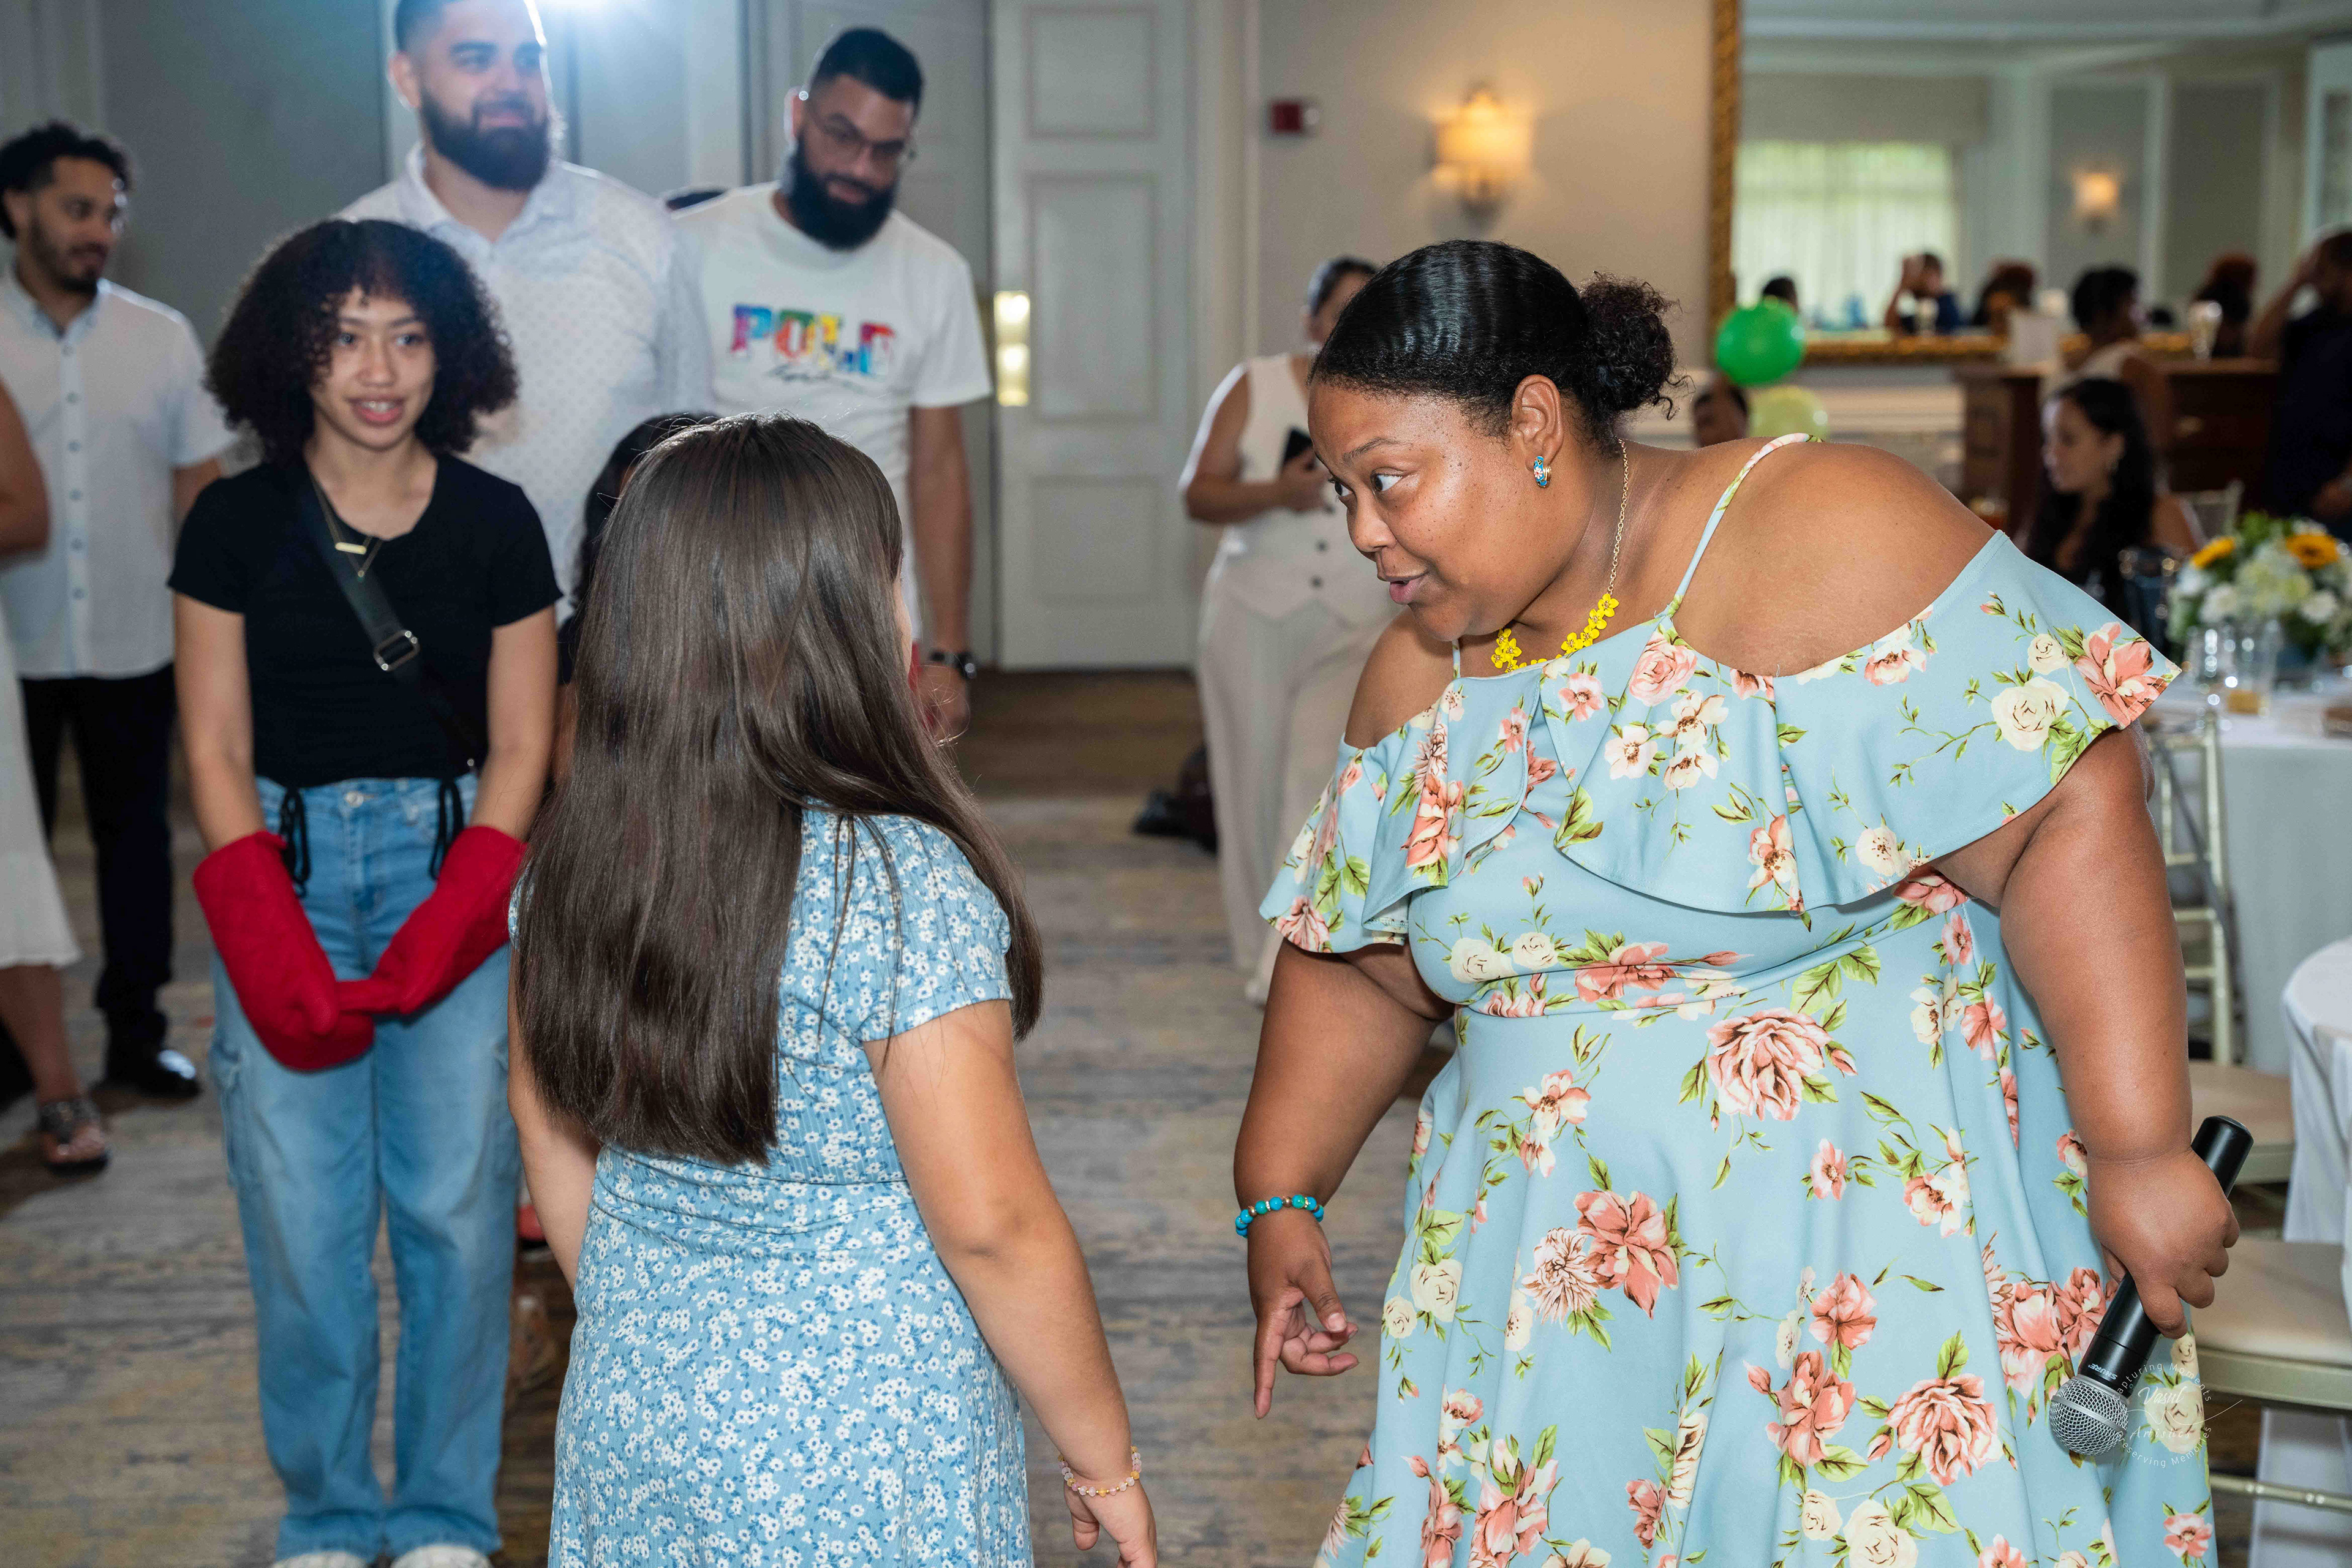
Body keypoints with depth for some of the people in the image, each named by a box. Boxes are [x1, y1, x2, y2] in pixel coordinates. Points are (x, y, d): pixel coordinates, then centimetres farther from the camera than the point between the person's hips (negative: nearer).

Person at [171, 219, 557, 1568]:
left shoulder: (496, 523, 2)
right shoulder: (237, 524, 1)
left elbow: (521, 750, 2)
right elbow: (217, 750, 1)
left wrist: (440, 935, -9)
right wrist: (274, 948, -10)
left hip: (457, 867, 0)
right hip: (287, 871, 0)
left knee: (457, 1203, -1)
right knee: (300, 1215, -1)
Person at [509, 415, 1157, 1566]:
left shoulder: (568, 864, -4)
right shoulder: (901, 886, -23)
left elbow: (555, 1149, 7)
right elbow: (991, 1226, -20)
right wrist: (1105, 1460, -7)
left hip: (626, 1424, 6)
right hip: (854, 1470, -6)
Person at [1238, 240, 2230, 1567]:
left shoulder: (1816, 540, -17)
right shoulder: (1420, 680, 6)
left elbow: (2067, 821, -21)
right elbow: (1364, 968, 16)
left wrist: (2139, 1152, -23)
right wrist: (1280, 1197, 8)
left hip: (1878, 1234, -6)